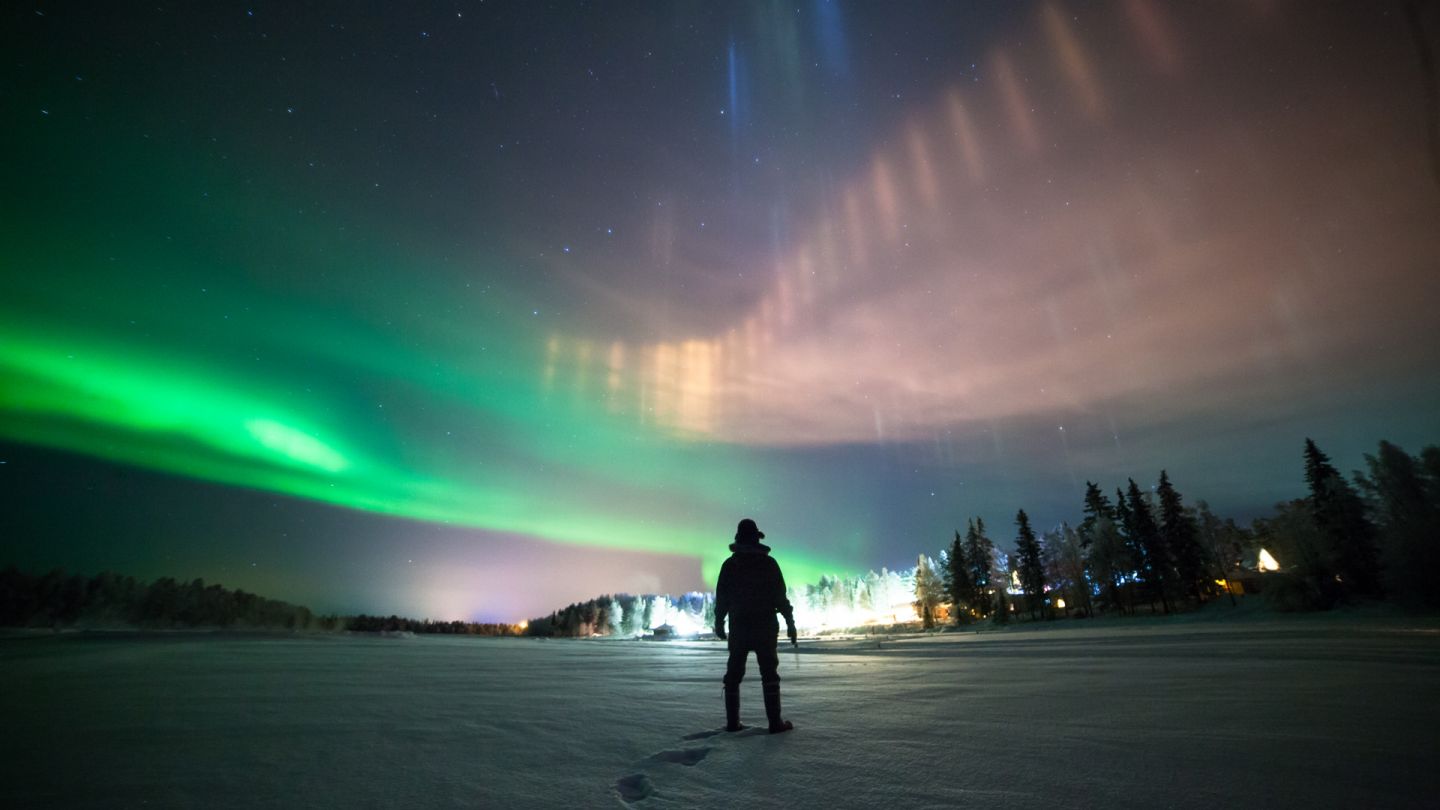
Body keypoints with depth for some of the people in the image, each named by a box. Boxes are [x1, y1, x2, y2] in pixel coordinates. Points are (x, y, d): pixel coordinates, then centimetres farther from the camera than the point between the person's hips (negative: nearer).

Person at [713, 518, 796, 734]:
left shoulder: (729, 565, 1)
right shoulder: (769, 563, -4)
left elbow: (721, 598, 2)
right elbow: (781, 597, -5)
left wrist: (719, 623, 14)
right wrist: (790, 623, 2)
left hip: (738, 627, 2)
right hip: (765, 627, -2)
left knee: (733, 674, 10)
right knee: (769, 674, 4)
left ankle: (732, 722, 10)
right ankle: (775, 722, 2)